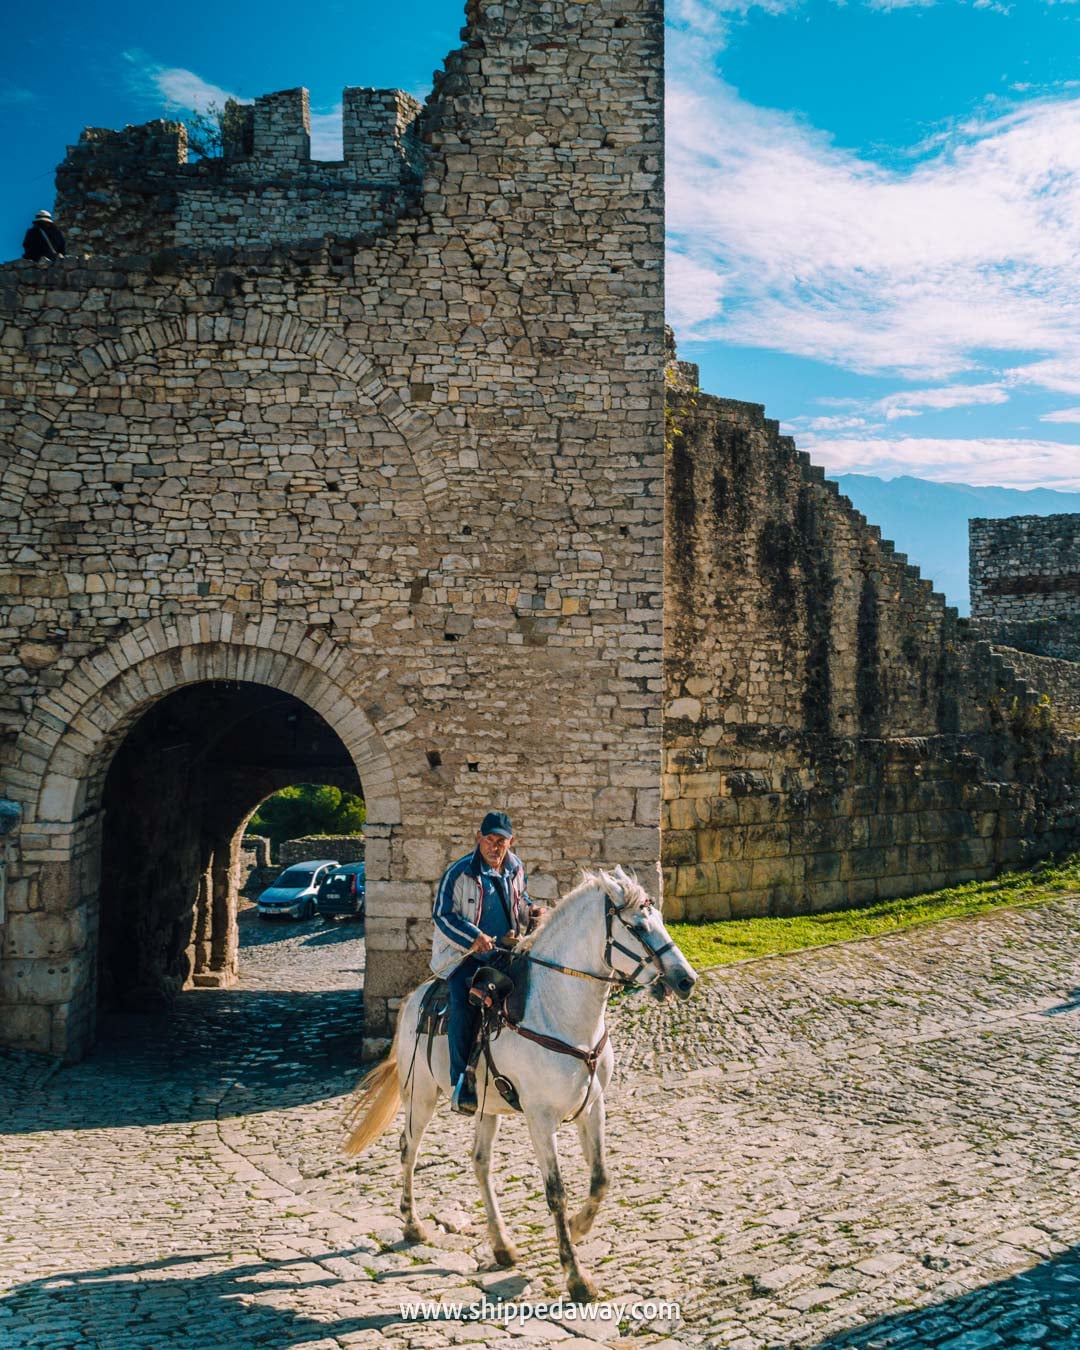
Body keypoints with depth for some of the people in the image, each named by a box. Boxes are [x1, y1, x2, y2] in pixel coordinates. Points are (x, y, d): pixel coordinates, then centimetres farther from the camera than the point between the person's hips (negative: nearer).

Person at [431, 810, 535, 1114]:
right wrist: (475, 938, -21)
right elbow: (442, 914, -9)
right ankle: (462, 1085, -28)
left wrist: (530, 911, 4)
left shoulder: (516, 869, 7)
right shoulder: (459, 873, -10)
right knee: (464, 1003, -29)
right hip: (465, 956, -6)